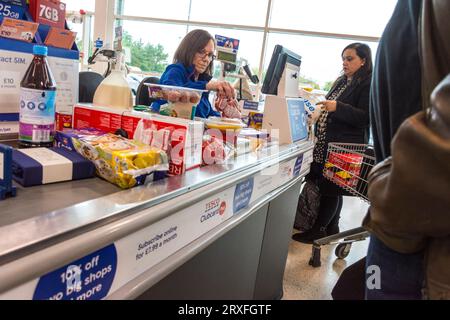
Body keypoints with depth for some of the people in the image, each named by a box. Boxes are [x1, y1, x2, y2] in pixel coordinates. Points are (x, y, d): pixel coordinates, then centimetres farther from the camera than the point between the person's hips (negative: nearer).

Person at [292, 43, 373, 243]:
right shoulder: (342, 81, 17)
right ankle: (331, 229, 25)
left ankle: (318, 231, 10)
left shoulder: (369, 84, -8)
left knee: (331, 188, -2)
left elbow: (366, 117, -16)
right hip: (326, 143, 8)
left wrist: (337, 107, -26)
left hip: (344, 146, -8)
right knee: (329, 187, 12)